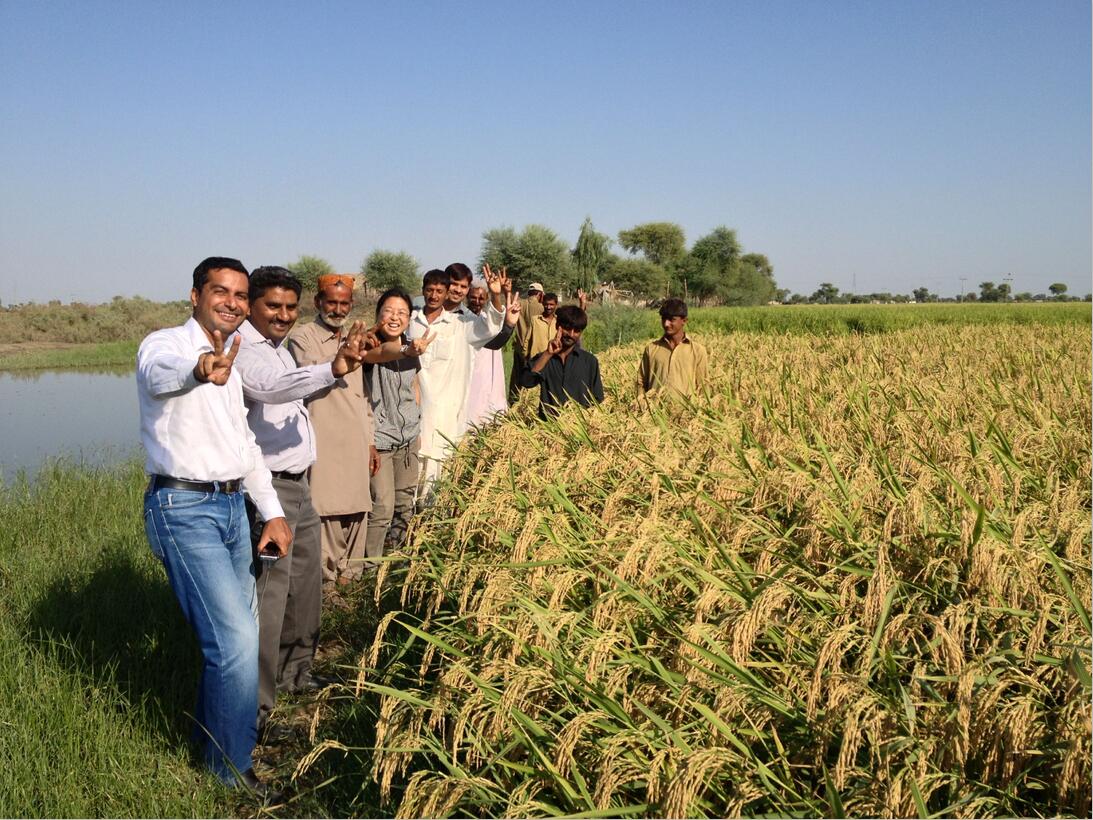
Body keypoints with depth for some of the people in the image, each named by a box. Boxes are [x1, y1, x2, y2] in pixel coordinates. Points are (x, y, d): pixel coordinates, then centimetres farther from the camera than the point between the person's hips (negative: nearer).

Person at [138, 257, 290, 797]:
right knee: (236, 640, -13)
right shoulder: (166, 344, -10)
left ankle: (215, 735, 37)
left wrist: (272, 511, 15)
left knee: (234, 634, 17)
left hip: (232, 505, 9)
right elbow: (161, 370, -36)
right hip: (185, 508, -8)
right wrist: (198, 369, -60)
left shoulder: (228, 363, 16)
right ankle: (232, 769, 3)